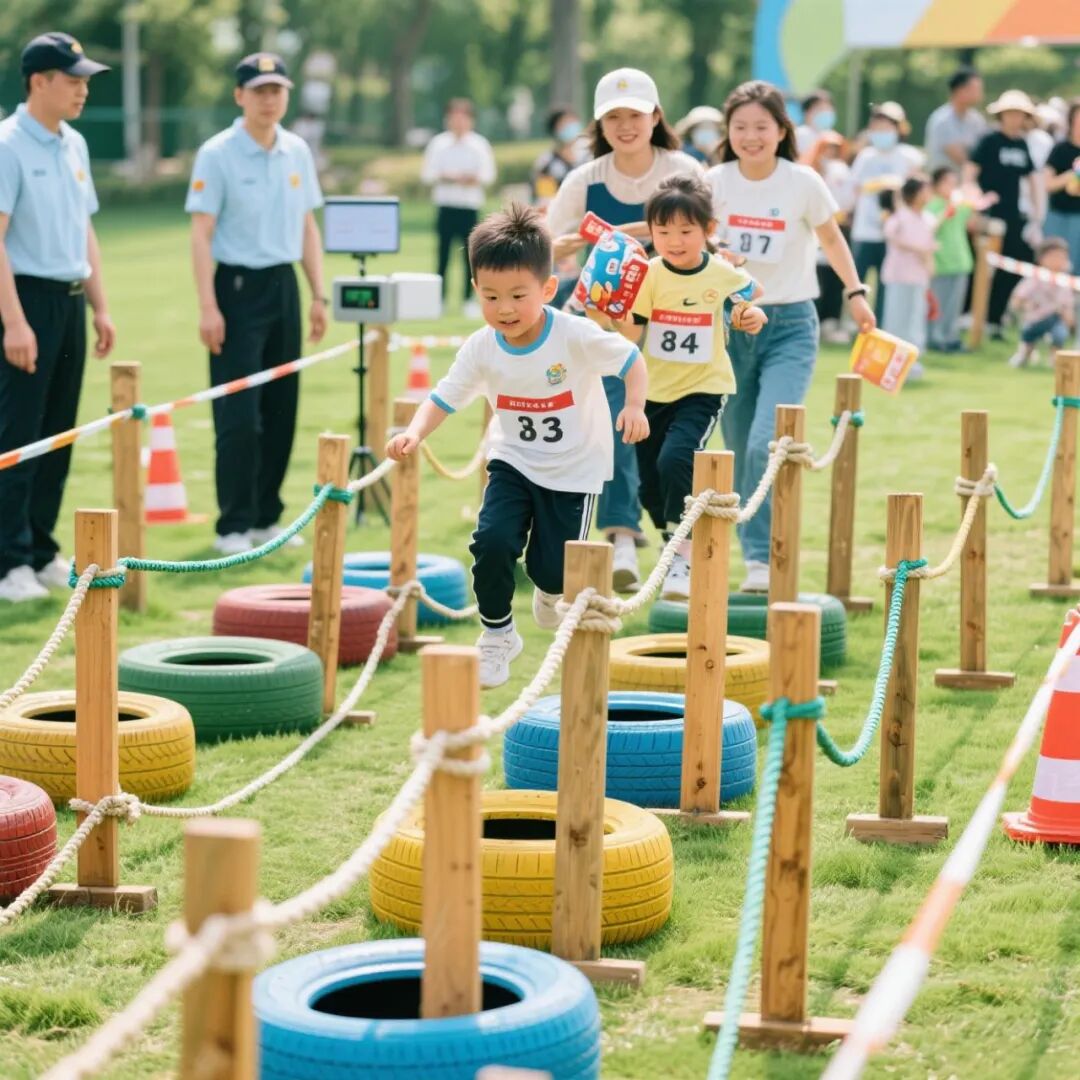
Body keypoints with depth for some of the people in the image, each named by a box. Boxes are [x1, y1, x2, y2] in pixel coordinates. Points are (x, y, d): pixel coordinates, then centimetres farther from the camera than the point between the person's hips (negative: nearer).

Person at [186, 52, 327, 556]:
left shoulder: (297, 152, 9)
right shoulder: (217, 154, -8)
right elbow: (201, 234, -10)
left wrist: (318, 296, 10)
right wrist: (208, 307, -16)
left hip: (283, 286, 6)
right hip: (236, 286, -6)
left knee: (281, 411, 8)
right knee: (239, 414, -7)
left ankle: (265, 517, 18)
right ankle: (233, 526, 0)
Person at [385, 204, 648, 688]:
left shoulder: (576, 336, -21)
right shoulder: (481, 348, -12)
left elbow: (632, 360, -13)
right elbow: (443, 399, -9)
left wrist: (634, 406, -31)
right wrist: (414, 432, -28)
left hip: (574, 468, -2)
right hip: (514, 462, 2)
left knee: (553, 567, -3)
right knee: (492, 540, -20)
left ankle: (550, 590, 38)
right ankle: (497, 634, 3)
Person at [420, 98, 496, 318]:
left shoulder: (479, 145, 5)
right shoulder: (438, 143, 5)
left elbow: (488, 176, 2)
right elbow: (427, 174, 3)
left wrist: (474, 179, -16)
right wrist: (444, 177, -13)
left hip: (470, 206, 0)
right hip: (445, 205, 0)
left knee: (470, 255, 0)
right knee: (442, 253, -2)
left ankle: (469, 300, 7)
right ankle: (438, 298, 2)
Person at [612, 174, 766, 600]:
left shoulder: (723, 274, -8)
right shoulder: (648, 275, -9)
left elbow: (751, 295, 13)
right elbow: (632, 335, -15)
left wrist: (753, 316, -8)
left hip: (703, 389, -3)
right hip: (653, 390, 3)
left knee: (675, 460, -25)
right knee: (650, 484, 9)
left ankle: (682, 560, -17)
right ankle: (676, 548, 35)